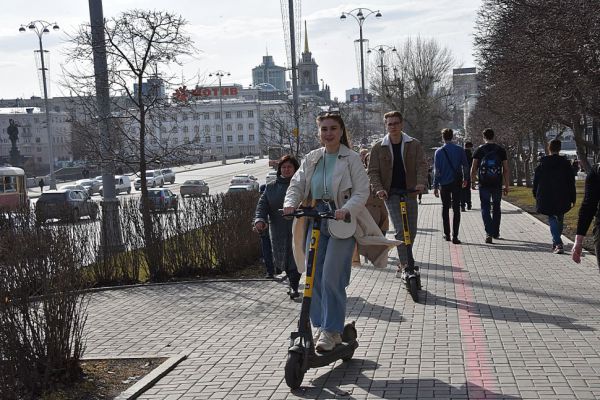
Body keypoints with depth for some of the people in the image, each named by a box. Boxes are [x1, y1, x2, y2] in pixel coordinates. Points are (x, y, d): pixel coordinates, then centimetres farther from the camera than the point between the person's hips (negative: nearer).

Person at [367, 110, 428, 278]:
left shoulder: (414, 144, 5)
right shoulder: (378, 147, 3)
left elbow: (421, 165, -4)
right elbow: (373, 171, 1)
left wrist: (421, 182, -23)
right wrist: (378, 188, -16)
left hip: (410, 192, 2)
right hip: (391, 193, -2)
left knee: (411, 231, 7)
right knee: (401, 230, -14)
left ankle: (404, 262, 24)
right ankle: (405, 264, -12)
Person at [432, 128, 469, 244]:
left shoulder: (439, 152, -6)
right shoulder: (460, 150, -2)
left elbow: (436, 171, -6)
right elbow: (465, 166, 3)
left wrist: (435, 186, -2)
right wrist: (465, 179, 19)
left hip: (444, 184, 0)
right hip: (457, 183, 0)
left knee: (445, 208, 14)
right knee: (456, 209, 0)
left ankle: (447, 234, 19)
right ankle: (455, 236, -7)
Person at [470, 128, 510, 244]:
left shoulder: (479, 149, -1)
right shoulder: (501, 150, 3)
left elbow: (474, 168, -2)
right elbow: (506, 169, 2)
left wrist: (473, 181, 9)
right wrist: (506, 185, 7)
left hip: (484, 184, -2)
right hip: (497, 184, 2)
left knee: (485, 208, 1)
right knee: (496, 208, 16)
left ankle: (489, 233, -14)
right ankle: (496, 232, 24)